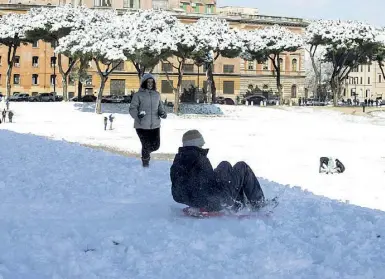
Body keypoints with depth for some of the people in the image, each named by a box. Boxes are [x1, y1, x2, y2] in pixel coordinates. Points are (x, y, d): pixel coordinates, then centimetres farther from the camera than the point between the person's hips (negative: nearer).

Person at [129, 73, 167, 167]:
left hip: (155, 125, 4)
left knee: (155, 145, 5)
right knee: (146, 145, -1)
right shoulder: (138, 95, -4)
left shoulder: (157, 95, 10)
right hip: (142, 126, -4)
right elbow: (132, 108, -7)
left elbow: (160, 107, 18)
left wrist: (162, 113, -4)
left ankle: (146, 151, 40)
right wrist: (137, 115, -27)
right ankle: (145, 161, 27)